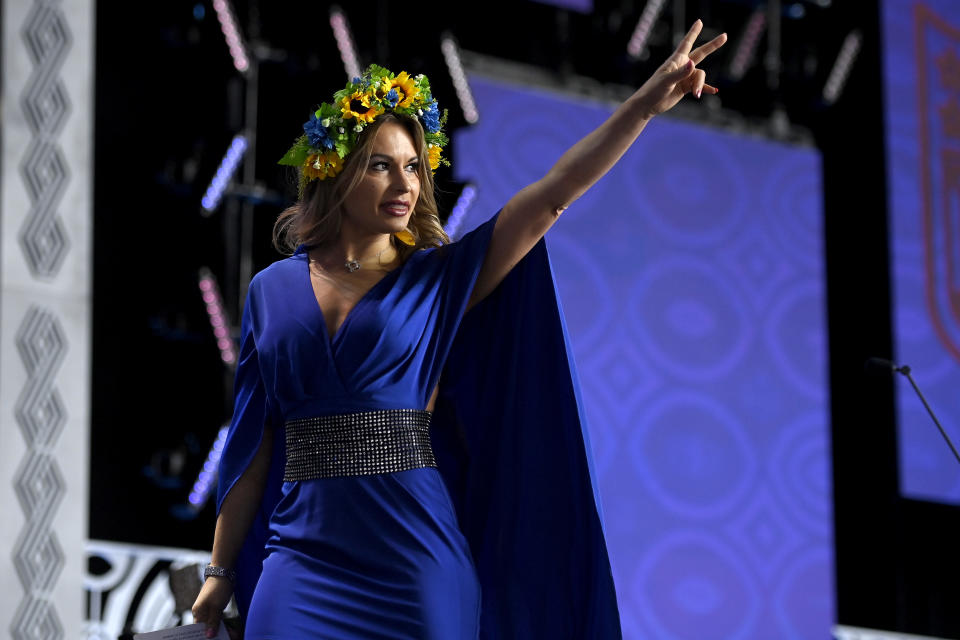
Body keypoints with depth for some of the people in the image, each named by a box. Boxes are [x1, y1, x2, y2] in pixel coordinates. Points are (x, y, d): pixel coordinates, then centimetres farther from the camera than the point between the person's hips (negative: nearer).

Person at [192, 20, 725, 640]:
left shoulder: (440, 278, 5)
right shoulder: (273, 291, 8)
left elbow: (553, 195, -5)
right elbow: (253, 443, 10)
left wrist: (646, 104, -15)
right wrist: (220, 571, 9)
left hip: (416, 565, -1)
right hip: (304, 558, 1)